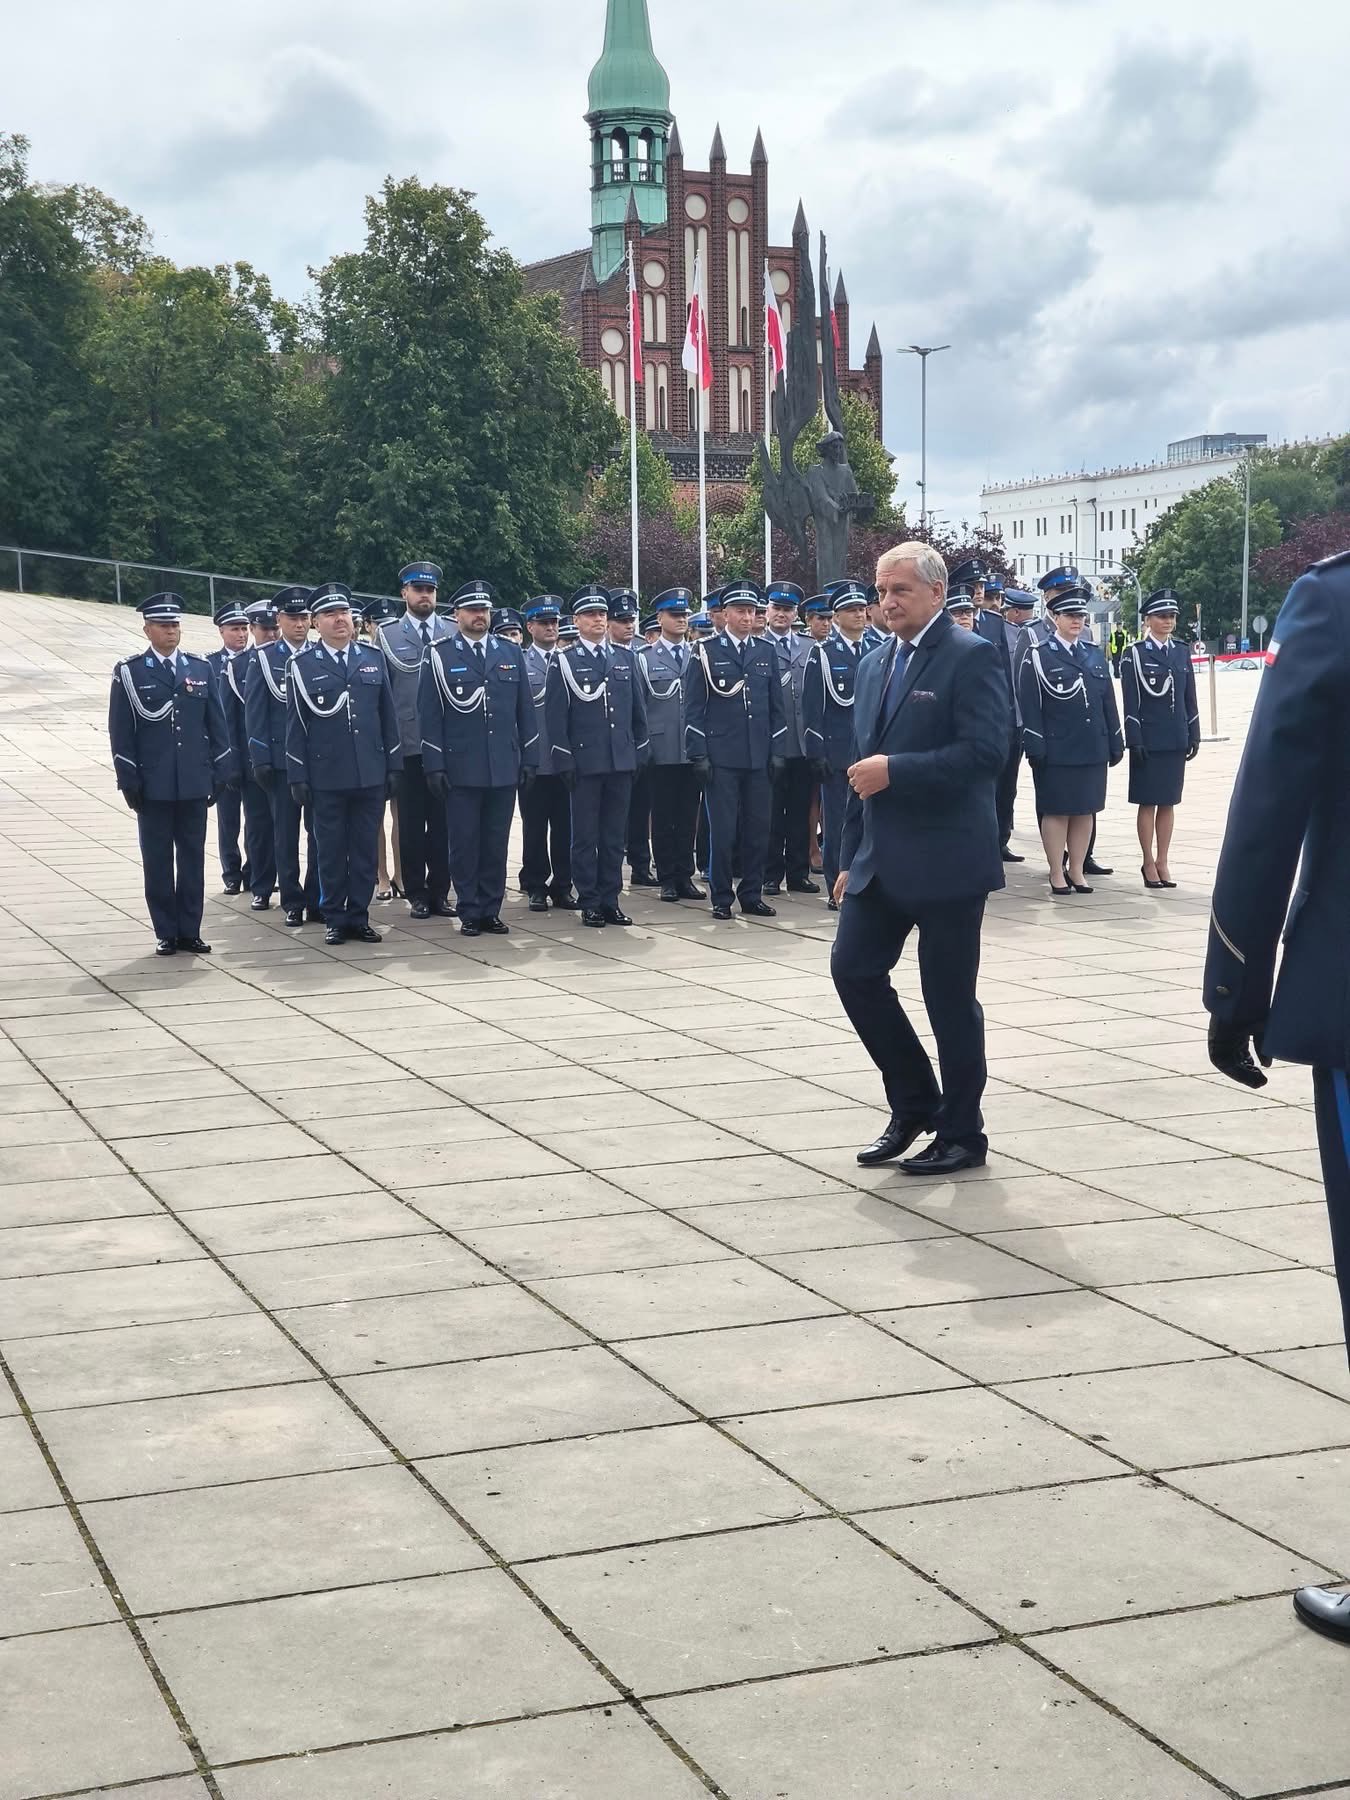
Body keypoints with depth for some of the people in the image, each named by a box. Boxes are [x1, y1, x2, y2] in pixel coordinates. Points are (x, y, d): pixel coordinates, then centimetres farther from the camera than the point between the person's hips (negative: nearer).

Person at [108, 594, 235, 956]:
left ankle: (190, 931, 12)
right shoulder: (129, 672, 0)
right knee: (158, 861, 3)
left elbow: (216, 724, 9)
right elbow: (121, 732, -1)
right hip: (153, 785, -2)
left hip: (194, 782, 2)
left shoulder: (201, 668, 8)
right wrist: (128, 780, -6)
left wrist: (222, 771, 4)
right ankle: (166, 934, 10)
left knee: (193, 857, 5)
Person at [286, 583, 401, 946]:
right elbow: (296, 724, 1)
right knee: (331, 850, 4)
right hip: (327, 776, -2)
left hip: (371, 774, 2)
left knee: (365, 848, 6)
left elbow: (387, 715, 10)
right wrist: (298, 777, -3)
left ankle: (359, 917, 15)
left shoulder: (373, 657, 8)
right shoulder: (302, 665, 1)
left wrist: (393, 766, 6)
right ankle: (335, 919, 13)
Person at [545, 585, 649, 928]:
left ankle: (610, 902, 13)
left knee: (615, 835, 7)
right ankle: (590, 904, 7)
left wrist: (641, 752, 8)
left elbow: (638, 710, 13)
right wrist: (565, 761, -9)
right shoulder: (564, 661, 0)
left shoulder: (625, 658, 11)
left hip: (622, 760, 3)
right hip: (585, 762, -3)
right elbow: (555, 715, -3)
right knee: (585, 836, 2)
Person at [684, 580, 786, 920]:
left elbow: (776, 706, 13)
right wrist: (699, 754, -7)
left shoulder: (766, 653, 11)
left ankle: (752, 894, 15)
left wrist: (777, 751, 6)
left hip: (758, 756, 4)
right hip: (720, 757, -3)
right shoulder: (707, 653, 0)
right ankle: (721, 898, 7)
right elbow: (694, 709, -1)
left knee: (757, 827, 6)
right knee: (723, 829, -1)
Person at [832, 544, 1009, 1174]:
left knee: (949, 998, 0)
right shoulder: (875, 665, 15)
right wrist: (850, 858, 16)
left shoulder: (971, 656, -9)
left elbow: (985, 751, -20)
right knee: (853, 969, 2)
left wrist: (895, 769, -21)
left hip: (946, 861, -7)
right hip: (881, 860, 7)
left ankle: (962, 1133, 14)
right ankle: (913, 1103, 19)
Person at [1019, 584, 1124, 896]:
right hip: (1057, 749, -5)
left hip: (1093, 749, 5)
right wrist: (1036, 749, -12)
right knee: (1057, 811, 1)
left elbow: (1108, 702, 13)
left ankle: (1077, 871, 16)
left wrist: (1115, 744, 9)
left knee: (1086, 810, 8)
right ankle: (1057, 873, 8)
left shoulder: (1095, 655, 12)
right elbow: (1030, 706, -7)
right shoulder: (1038, 656, -3)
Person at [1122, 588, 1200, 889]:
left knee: (1168, 802, 8)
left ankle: (1162, 862, 14)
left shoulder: (1182, 652, 9)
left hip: (1176, 740, 4)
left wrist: (1194, 737, 7)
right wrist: (1135, 741, -13)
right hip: (1149, 740, -4)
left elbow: (1190, 699, 11)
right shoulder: (1134, 654, -4)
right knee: (1148, 803, 2)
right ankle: (1148, 863, 9)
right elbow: (1131, 701, -8)